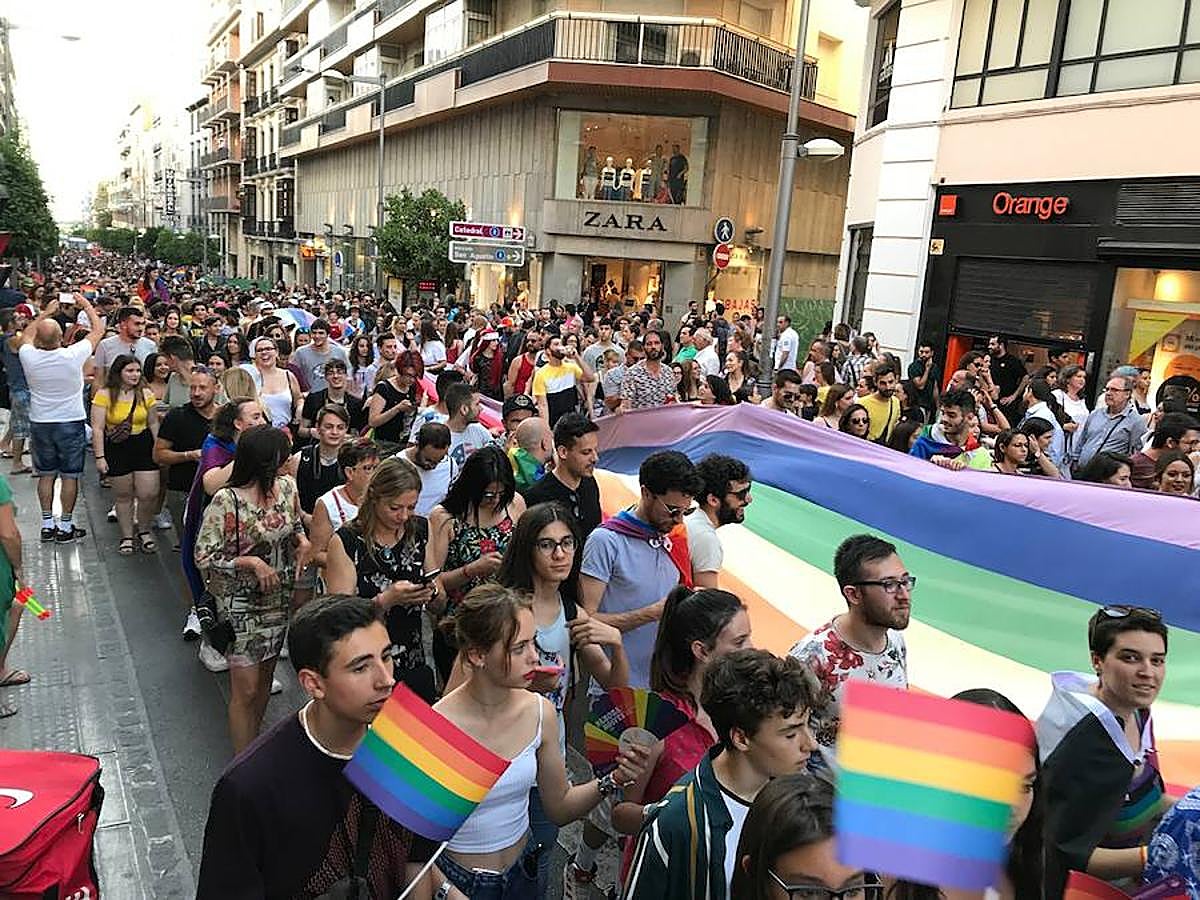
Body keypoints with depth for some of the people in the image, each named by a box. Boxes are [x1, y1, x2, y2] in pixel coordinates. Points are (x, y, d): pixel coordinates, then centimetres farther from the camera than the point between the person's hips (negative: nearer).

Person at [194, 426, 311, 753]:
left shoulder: (287, 487, -5)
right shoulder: (226, 501, -22)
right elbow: (203, 557, -16)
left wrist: (302, 541, -7)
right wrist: (250, 561, -25)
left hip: (279, 599, 6)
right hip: (240, 604, -6)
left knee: (265, 676, 21)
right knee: (245, 688, 2)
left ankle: (254, 744, 40)